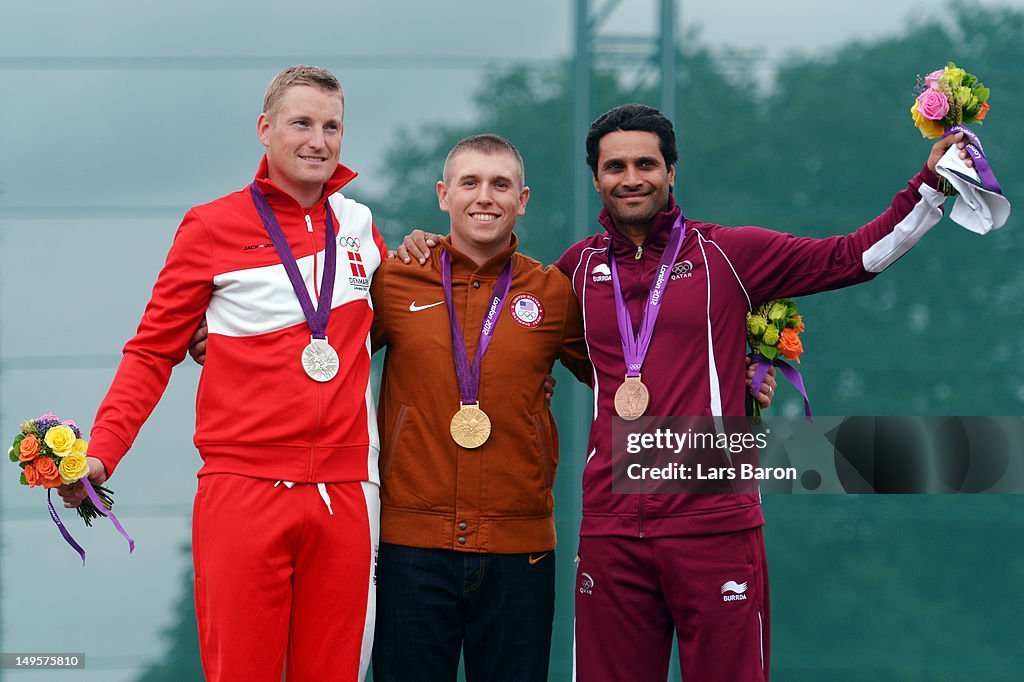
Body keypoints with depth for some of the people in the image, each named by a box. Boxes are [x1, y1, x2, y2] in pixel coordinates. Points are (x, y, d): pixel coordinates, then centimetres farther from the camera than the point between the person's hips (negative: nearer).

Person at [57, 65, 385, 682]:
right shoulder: (213, 228, 4)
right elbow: (153, 352, 5)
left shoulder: (359, 225, 14)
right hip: (243, 488, -3)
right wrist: (101, 451, -7)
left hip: (344, 492, 3)